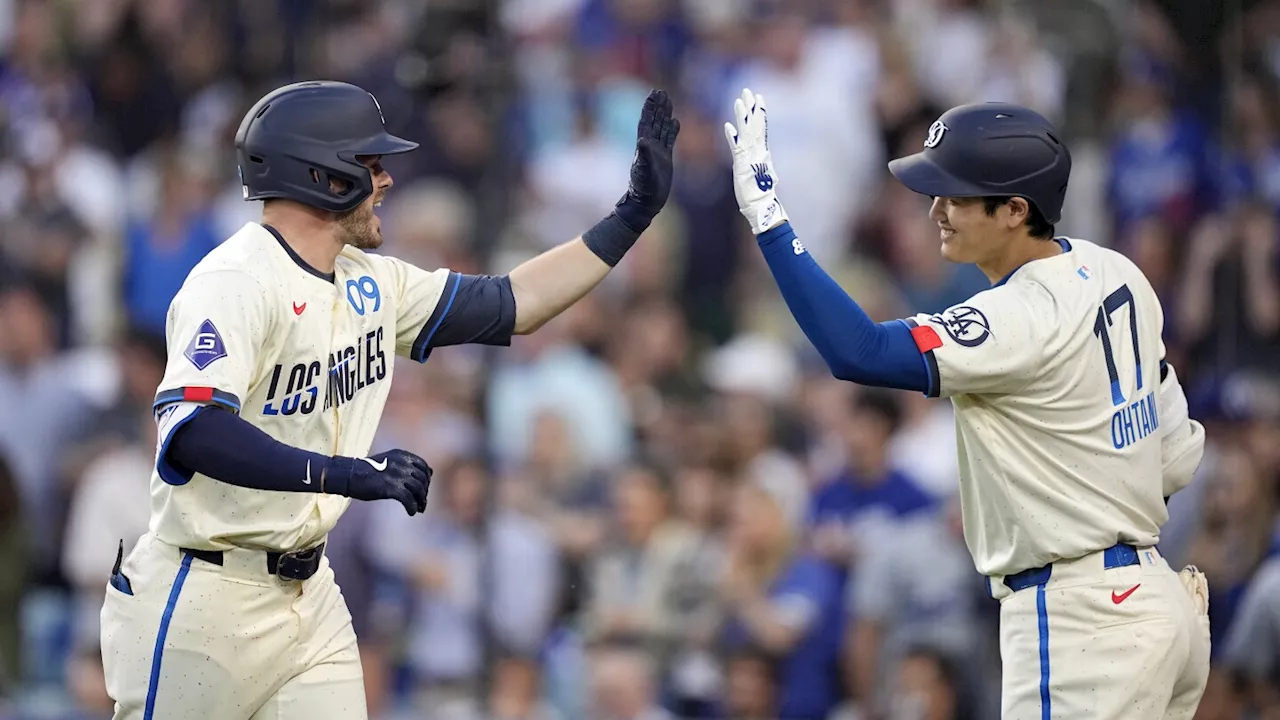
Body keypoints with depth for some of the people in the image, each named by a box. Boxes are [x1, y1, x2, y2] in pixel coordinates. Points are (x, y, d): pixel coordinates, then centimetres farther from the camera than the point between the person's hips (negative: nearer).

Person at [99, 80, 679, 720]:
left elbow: (511, 305, 18)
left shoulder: (368, 282, 10)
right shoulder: (236, 282, -18)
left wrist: (633, 215, 13)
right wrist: (347, 474, -39)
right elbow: (190, 431, -32)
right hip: (206, 597, -8)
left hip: (308, 594, 8)